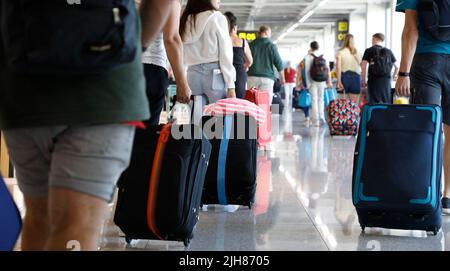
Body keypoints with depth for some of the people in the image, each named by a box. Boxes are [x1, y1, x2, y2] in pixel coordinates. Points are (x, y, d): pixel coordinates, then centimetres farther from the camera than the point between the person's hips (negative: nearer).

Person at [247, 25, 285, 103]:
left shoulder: (251, 44, 8)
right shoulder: (271, 46, 1)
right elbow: (278, 63, 2)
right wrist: (282, 78, 13)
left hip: (252, 76, 2)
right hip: (267, 77, -2)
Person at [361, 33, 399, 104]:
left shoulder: (369, 51, 4)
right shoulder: (388, 51, 12)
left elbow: (363, 66, -6)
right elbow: (397, 67, 14)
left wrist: (363, 81, -1)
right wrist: (394, 76, 32)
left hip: (373, 80, -2)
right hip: (386, 81, 2)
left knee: (373, 103, -4)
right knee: (386, 104, 5)